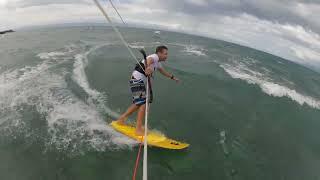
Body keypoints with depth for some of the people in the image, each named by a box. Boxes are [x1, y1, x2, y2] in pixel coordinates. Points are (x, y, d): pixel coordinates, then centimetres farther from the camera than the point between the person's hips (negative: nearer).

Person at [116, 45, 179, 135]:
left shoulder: (157, 63, 22)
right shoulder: (155, 56, -7)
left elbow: (163, 71, 39)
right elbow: (149, 60, -33)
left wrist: (172, 77, 50)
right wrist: (148, 67, -56)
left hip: (139, 82, 10)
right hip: (137, 80, -10)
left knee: (137, 104, 16)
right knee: (143, 103, -15)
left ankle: (121, 119, 29)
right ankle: (138, 129, -10)